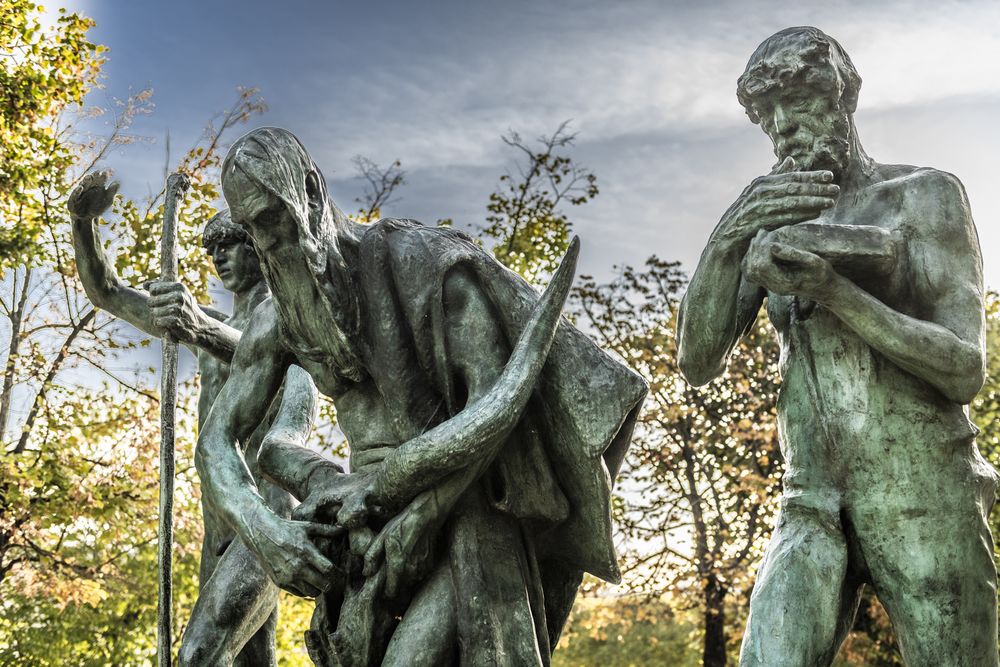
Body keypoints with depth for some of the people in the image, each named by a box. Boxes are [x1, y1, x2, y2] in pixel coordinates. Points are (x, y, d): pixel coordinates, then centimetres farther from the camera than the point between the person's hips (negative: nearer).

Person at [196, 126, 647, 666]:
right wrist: (264, 533, -12)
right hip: (369, 528, 6)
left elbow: (495, 400, -16)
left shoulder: (424, 261, -11)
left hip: (458, 516, -6)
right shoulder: (278, 322, 6)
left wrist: (421, 516, -20)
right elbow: (216, 442, 7)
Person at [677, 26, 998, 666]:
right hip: (811, 509, 3)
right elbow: (699, 363, 4)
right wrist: (727, 240, -12)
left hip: (924, 499, -3)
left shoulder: (924, 195, 2)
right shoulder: (776, 223, 15)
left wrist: (831, 289, -19)